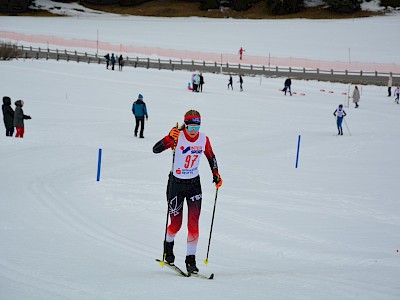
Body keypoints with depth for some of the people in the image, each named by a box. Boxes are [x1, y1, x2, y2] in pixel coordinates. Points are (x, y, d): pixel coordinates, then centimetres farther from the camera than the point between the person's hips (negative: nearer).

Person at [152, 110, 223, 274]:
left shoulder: (204, 139, -6)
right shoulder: (177, 137, -18)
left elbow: (211, 157, 13)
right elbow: (155, 149, -28)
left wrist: (216, 175, 1)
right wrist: (170, 138, -44)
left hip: (194, 183, 2)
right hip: (176, 182, -2)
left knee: (193, 223, -8)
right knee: (176, 223, 5)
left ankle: (191, 259, -1)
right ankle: (168, 244, 38)